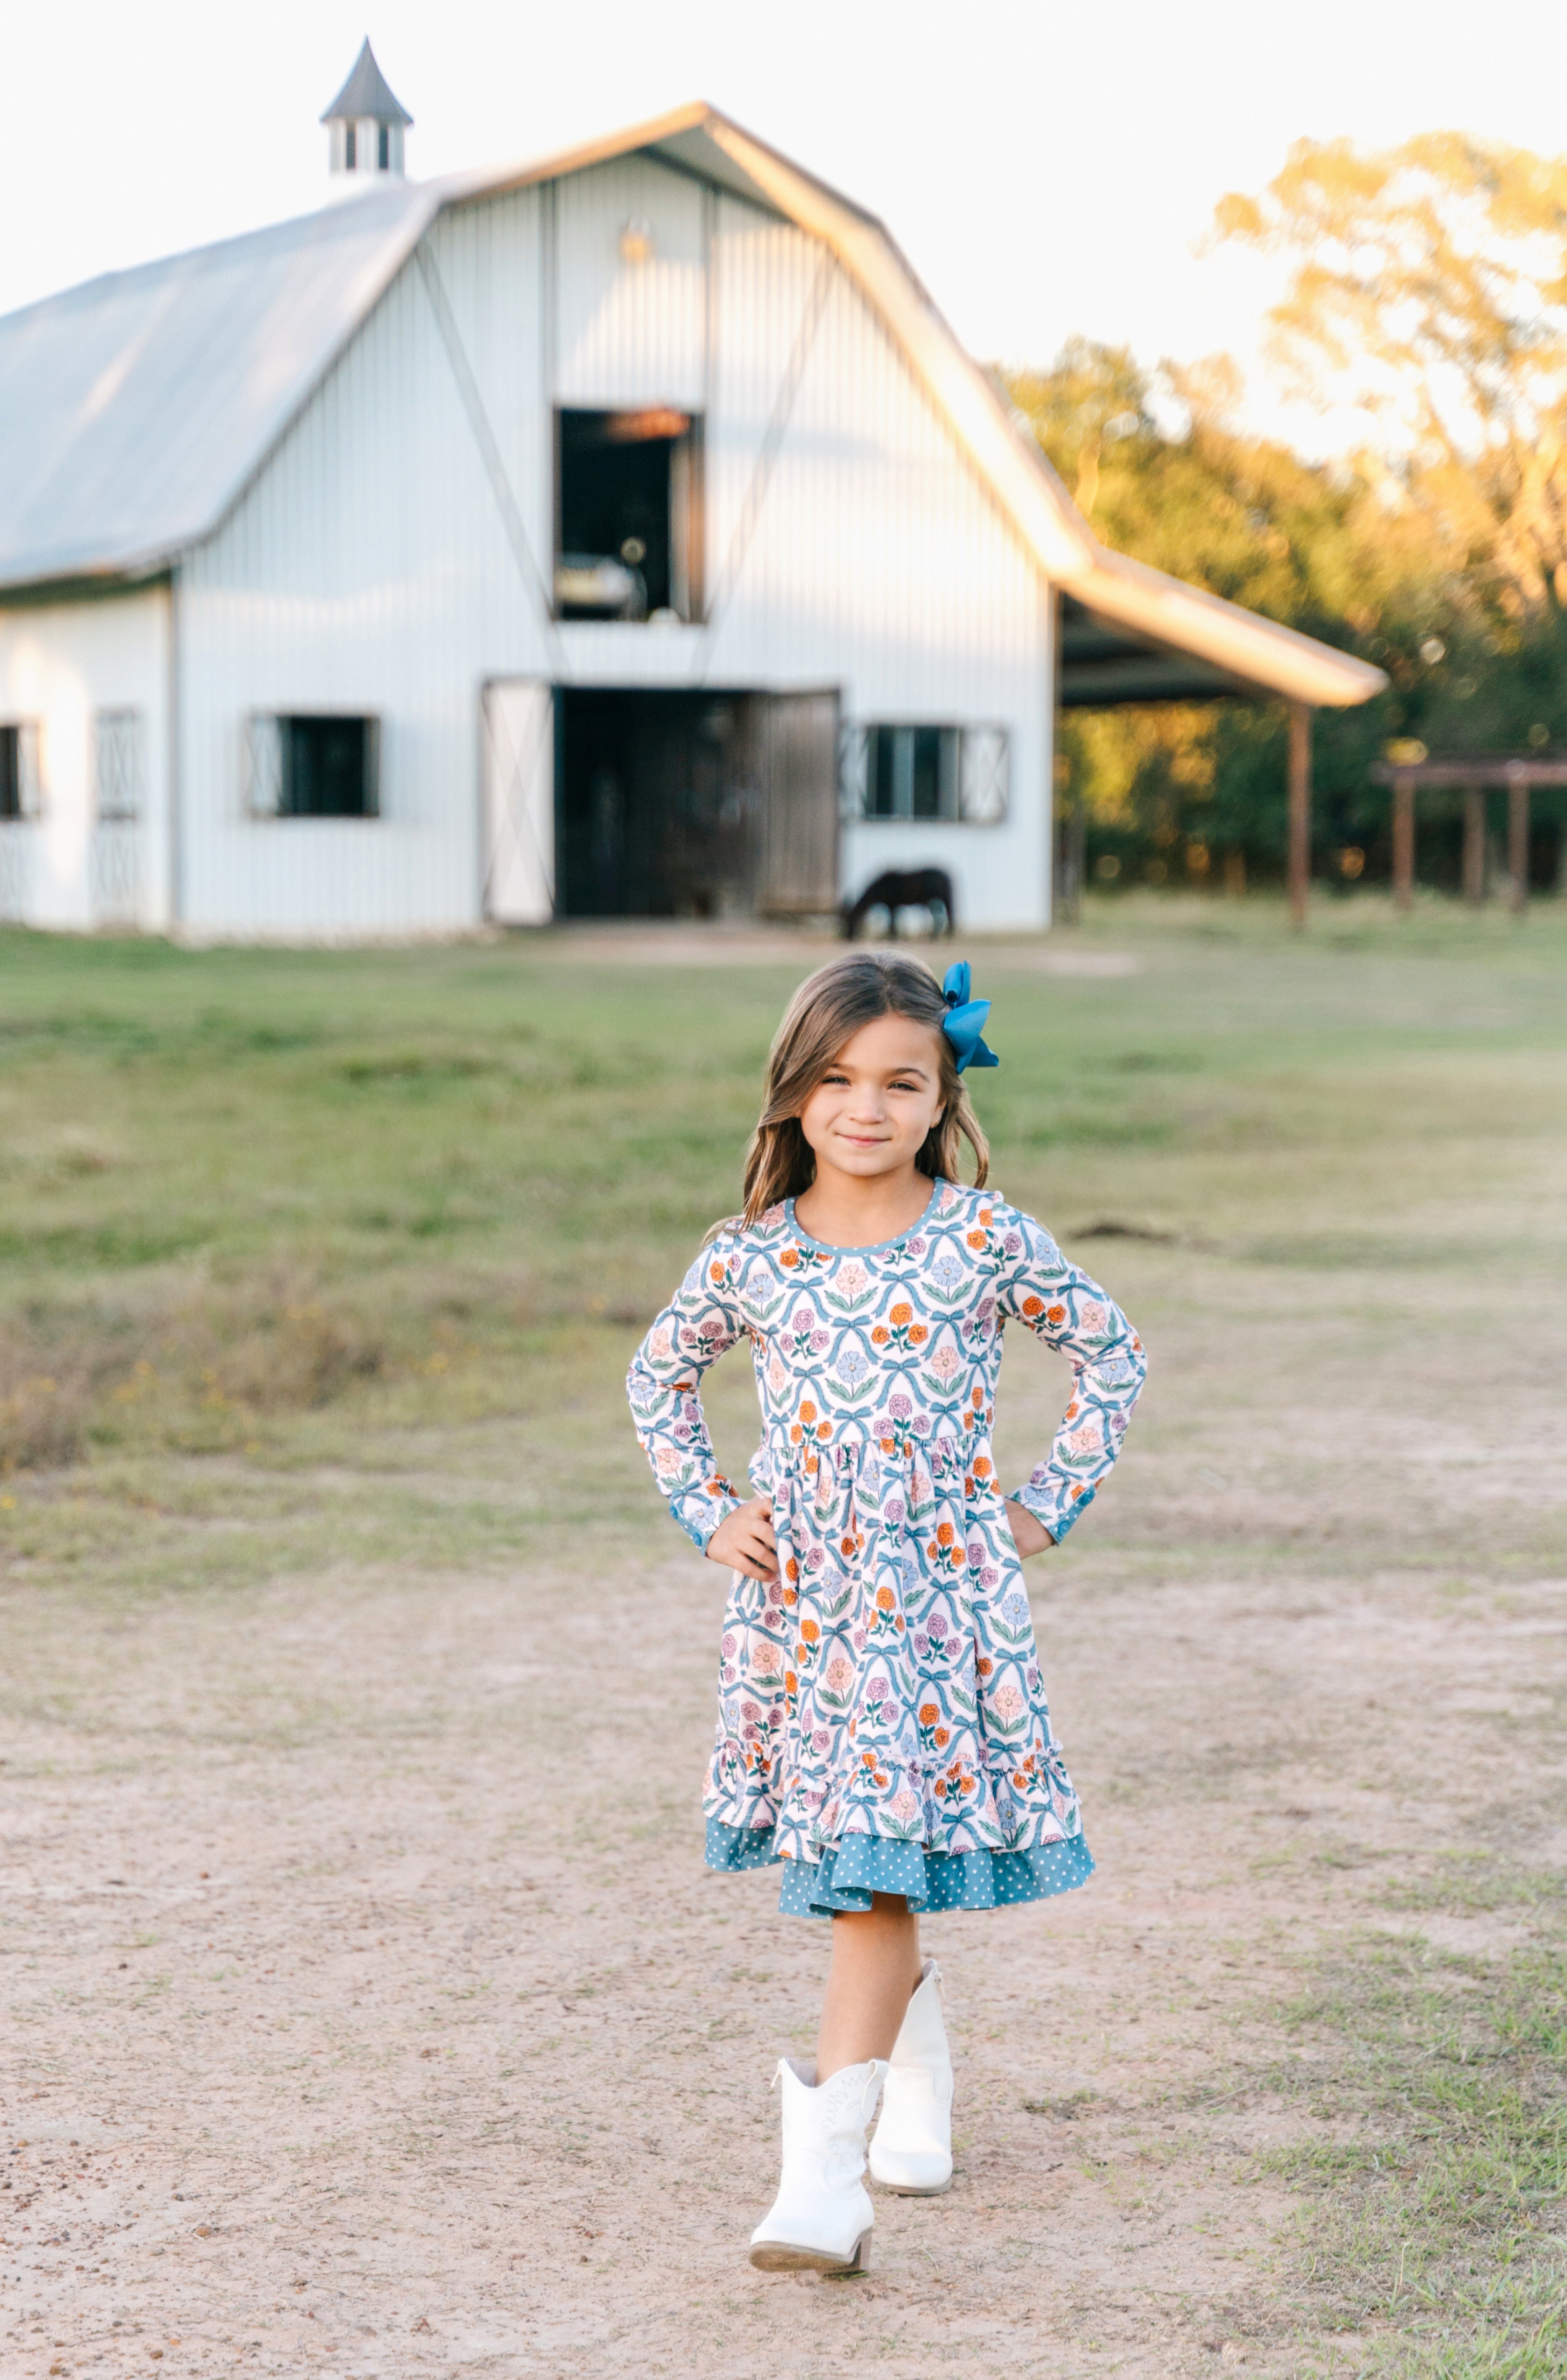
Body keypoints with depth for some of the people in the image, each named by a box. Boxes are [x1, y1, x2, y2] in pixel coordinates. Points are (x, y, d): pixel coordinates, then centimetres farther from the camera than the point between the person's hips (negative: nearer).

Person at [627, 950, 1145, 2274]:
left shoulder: (984, 1239, -5)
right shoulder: (750, 1257, 1)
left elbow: (1113, 1351, 8)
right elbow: (660, 1374, 19)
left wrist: (1049, 1507, 4)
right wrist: (708, 1511, 8)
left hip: (940, 1593, -3)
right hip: (799, 1599, 3)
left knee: (880, 1866, -11)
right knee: (862, 1869, 14)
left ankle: (826, 2166, -15)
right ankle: (917, 2053, 41)